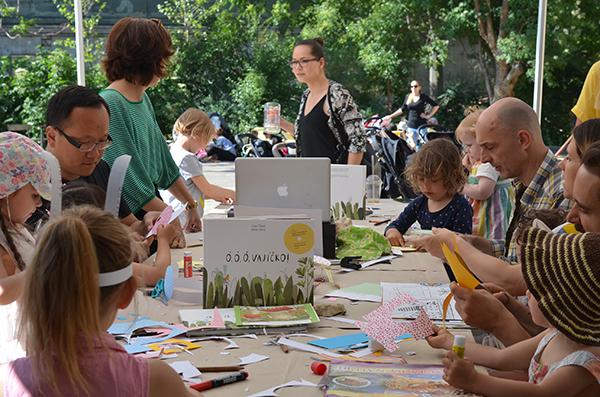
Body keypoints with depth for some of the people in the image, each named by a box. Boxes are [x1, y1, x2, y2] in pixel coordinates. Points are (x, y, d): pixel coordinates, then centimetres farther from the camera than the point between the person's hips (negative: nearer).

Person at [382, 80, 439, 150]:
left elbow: (436, 106, 2)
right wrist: (390, 116, 12)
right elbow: (402, 109, 17)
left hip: (421, 125, -4)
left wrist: (428, 115, -4)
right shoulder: (408, 97, 9)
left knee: (423, 146, -8)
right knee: (416, 146, 8)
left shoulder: (424, 97, -2)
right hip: (411, 126, 4)